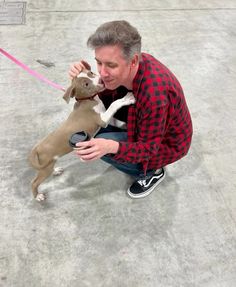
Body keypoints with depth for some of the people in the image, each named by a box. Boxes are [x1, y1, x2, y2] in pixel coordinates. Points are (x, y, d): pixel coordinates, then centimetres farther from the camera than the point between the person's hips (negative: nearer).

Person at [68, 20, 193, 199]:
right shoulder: (123, 68, -20)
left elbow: (148, 148, -29)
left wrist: (111, 147, -48)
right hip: (143, 124, 7)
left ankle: (152, 172, 3)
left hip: (167, 143, -7)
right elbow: (103, 95, -6)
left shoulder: (154, 95, -41)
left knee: (103, 148, -21)